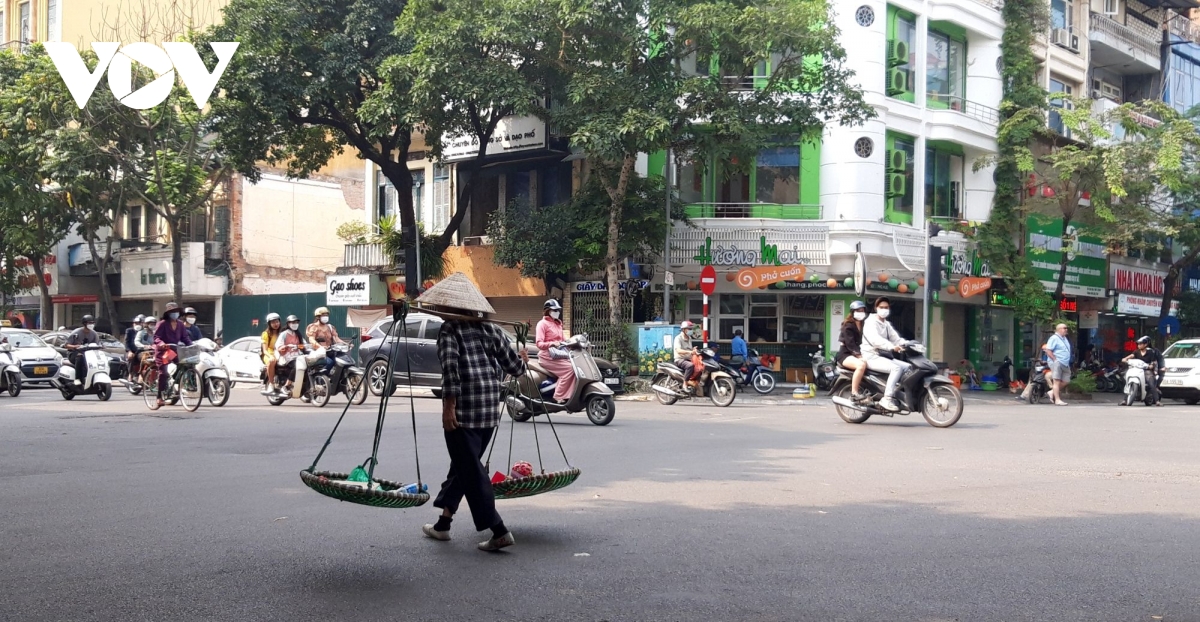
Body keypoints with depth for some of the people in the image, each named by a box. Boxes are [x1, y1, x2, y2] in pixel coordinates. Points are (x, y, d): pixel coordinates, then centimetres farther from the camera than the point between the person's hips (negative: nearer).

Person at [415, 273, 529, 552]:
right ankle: (443, 523, 29)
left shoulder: (449, 329, -2)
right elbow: (514, 367, 11)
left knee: (471, 470, -2)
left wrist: (449, 404, -20)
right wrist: (522, 359, 34)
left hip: (463, 410, -6)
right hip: (491, 409, 7)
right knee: (464, 464, 19)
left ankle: (499, 531, -7)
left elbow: (450, 365, -17)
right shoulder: (491, 329, 13)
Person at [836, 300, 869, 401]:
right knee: (861, 364, -36)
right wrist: (859, 355, -29)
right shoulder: (848, 326, -7)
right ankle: (854, 393, -32)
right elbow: (850, 343, -19)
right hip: (845, 354, -8)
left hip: (860, 354, 8)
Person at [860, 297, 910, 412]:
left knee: (908, 367, -1)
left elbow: (896, 338, 14)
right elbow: (875, 339, -25)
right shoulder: (871, 322, -7)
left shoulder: (887, 324, 23)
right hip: (872, 357, -9)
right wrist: (892, 347, -39)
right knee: (896, 368, -28)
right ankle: (887, 399, -31)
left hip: (884, 357, 9)